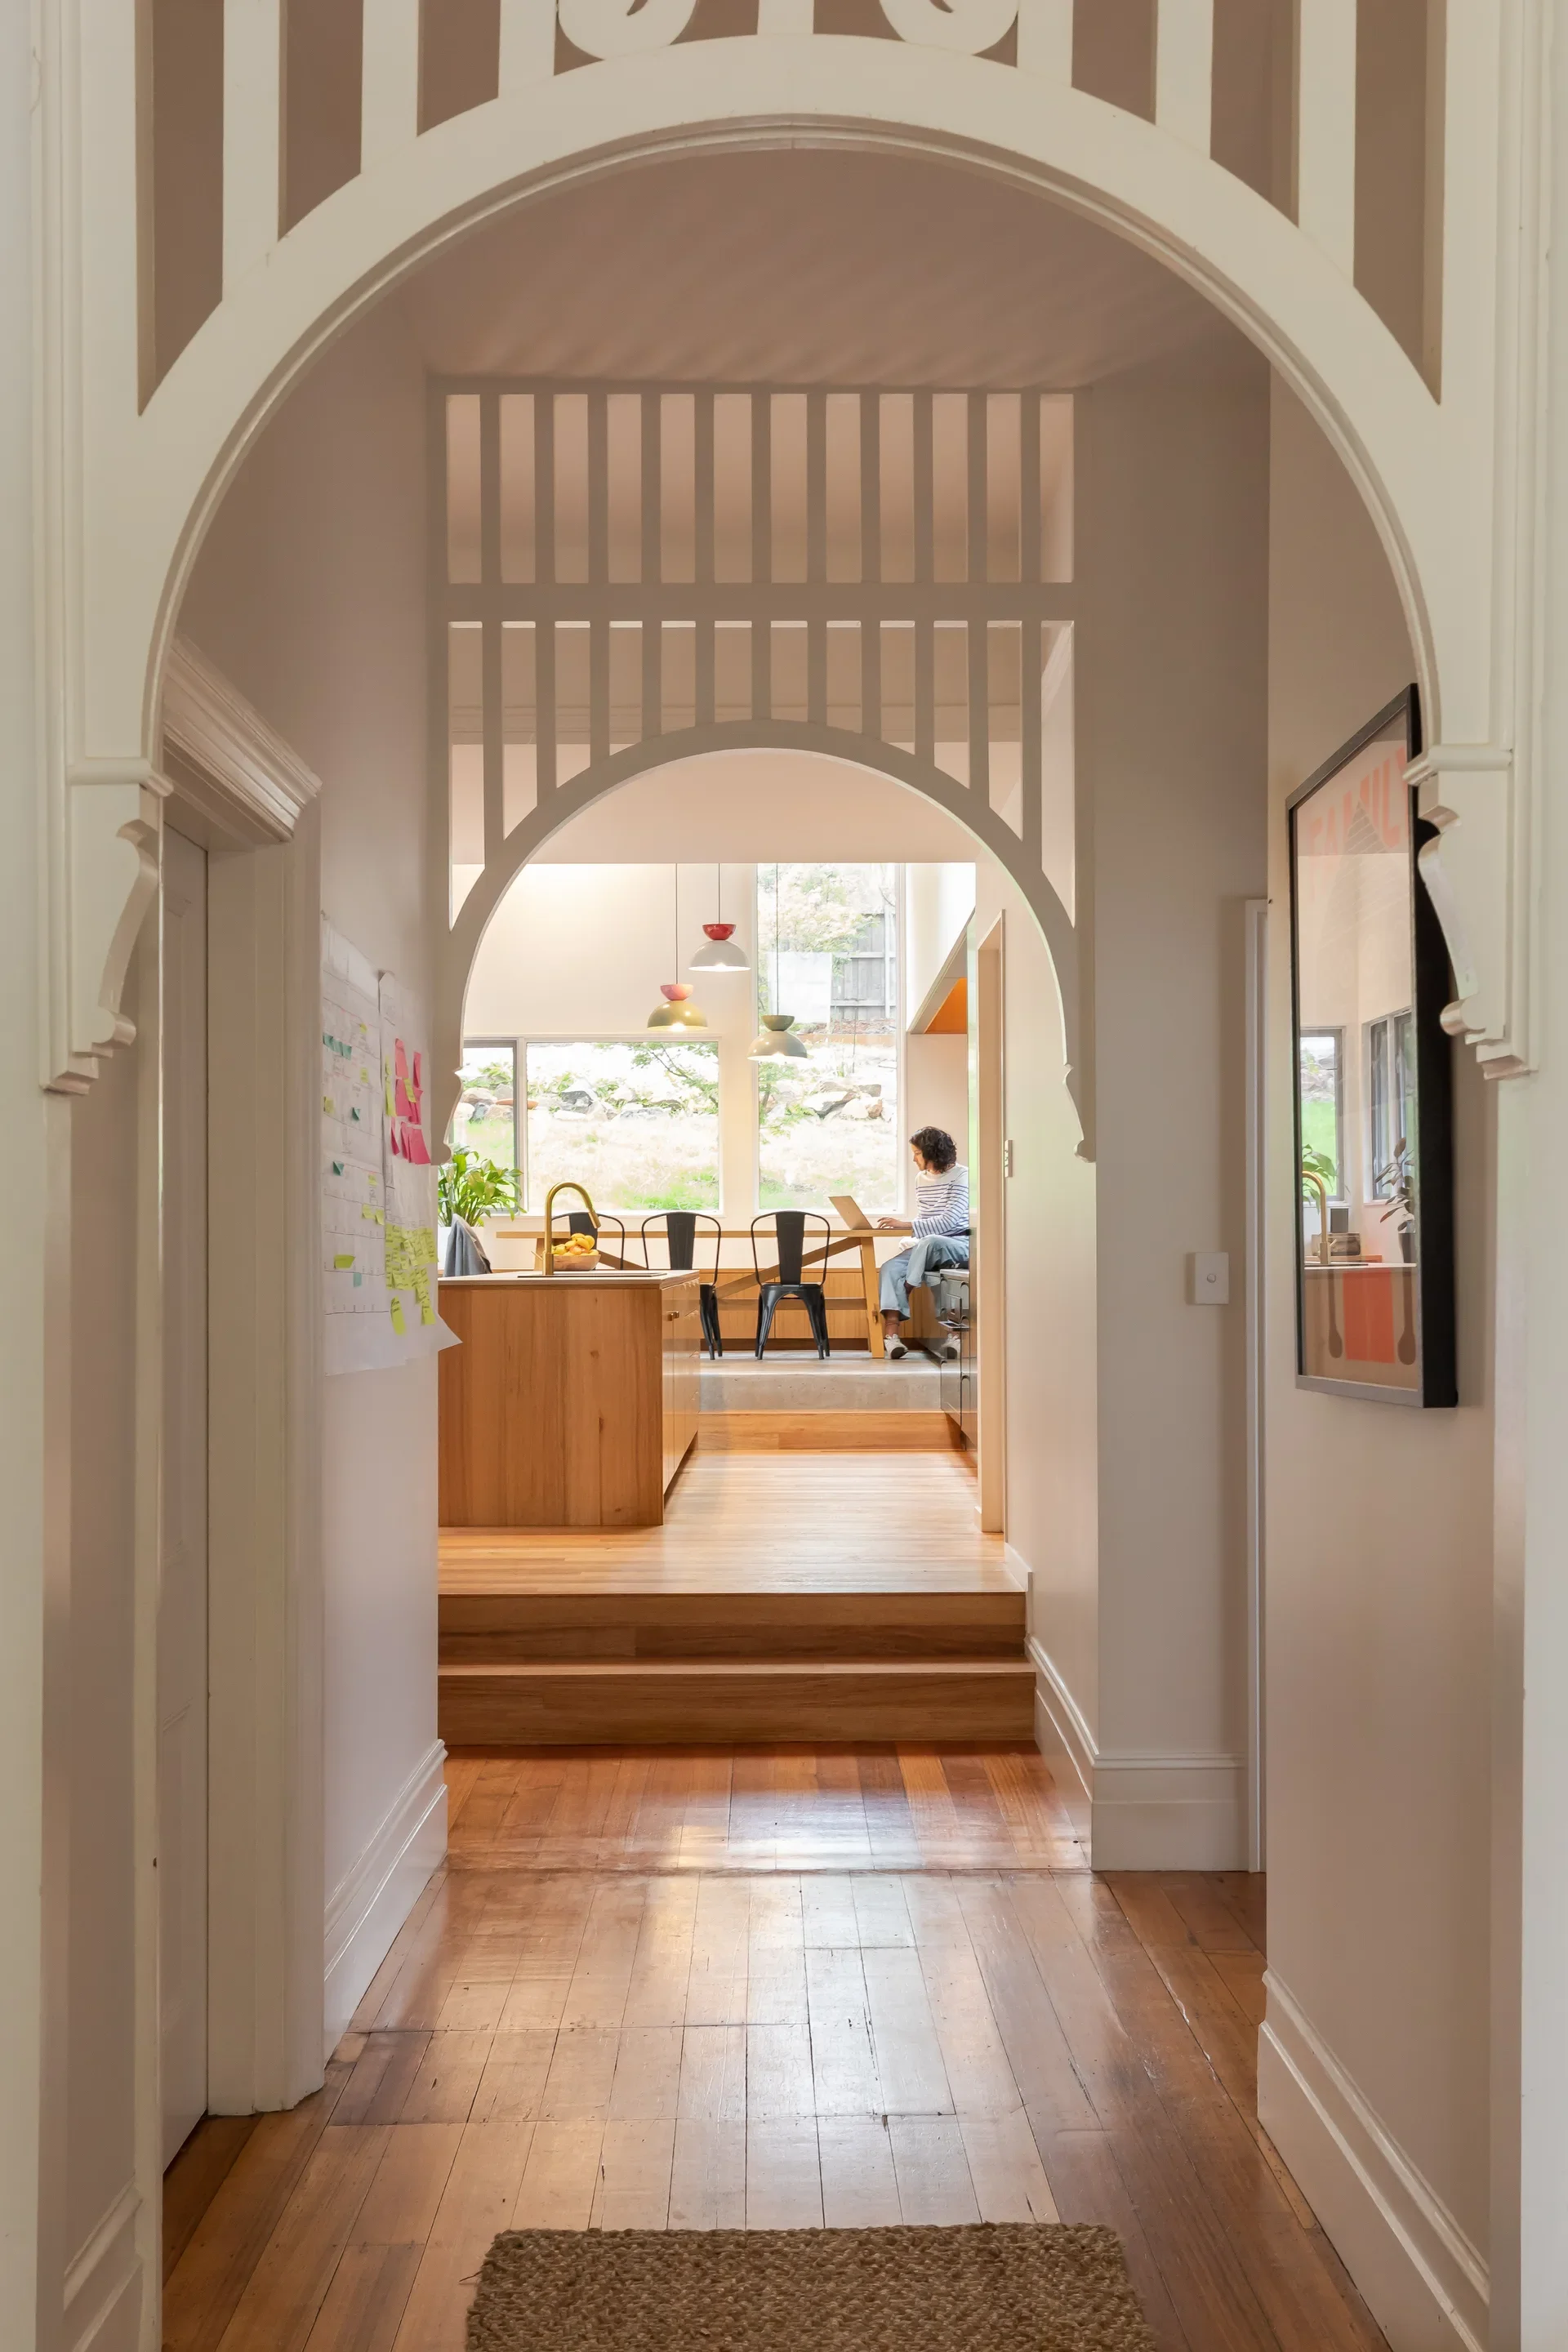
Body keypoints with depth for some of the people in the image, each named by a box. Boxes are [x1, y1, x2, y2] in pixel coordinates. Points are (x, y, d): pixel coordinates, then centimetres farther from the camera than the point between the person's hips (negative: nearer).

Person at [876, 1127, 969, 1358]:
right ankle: (891, 1330, -33)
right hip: (929, 1246, 7)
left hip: (958, 1243, -6)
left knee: (929, 1241, -39)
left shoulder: (961, 1176, -9)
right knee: (891, 1267, -20)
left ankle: (906, 1291, -18)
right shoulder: (921, 1178, 13)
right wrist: (901, 1227, -6)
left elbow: (948, 1221, -20)